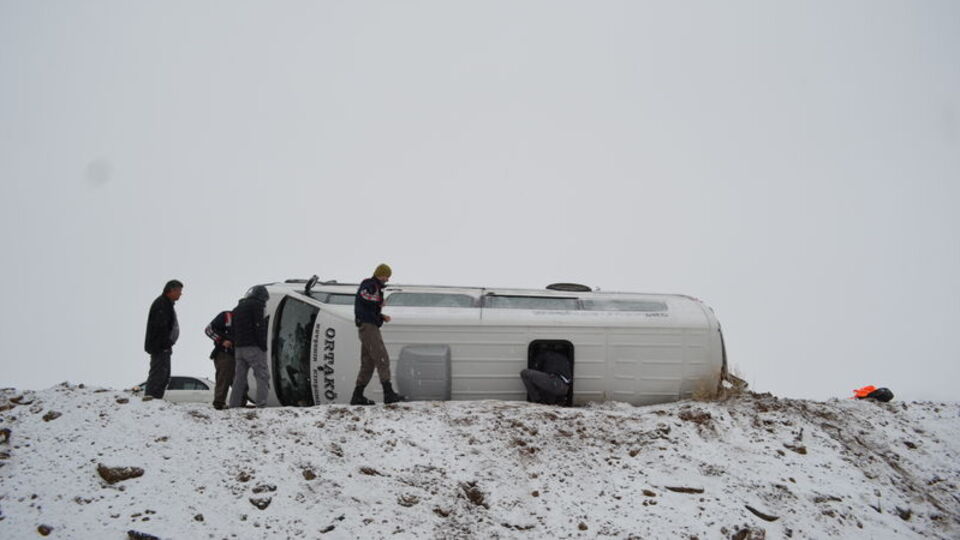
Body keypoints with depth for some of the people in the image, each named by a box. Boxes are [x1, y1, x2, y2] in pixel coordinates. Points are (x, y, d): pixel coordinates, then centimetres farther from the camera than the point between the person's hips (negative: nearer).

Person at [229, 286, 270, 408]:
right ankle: (261, 405, -20)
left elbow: (234, 330, 21)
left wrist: (234, 346, 18)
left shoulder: (238, 308, 24)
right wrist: (263, 346, -13)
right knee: (262, 376, -9)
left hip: (238, 348, 8)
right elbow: (259, 327, -13)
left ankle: (233, 406, 9)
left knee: (239, 378, 11)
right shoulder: (256, 304, -3)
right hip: (253, 347, -8)